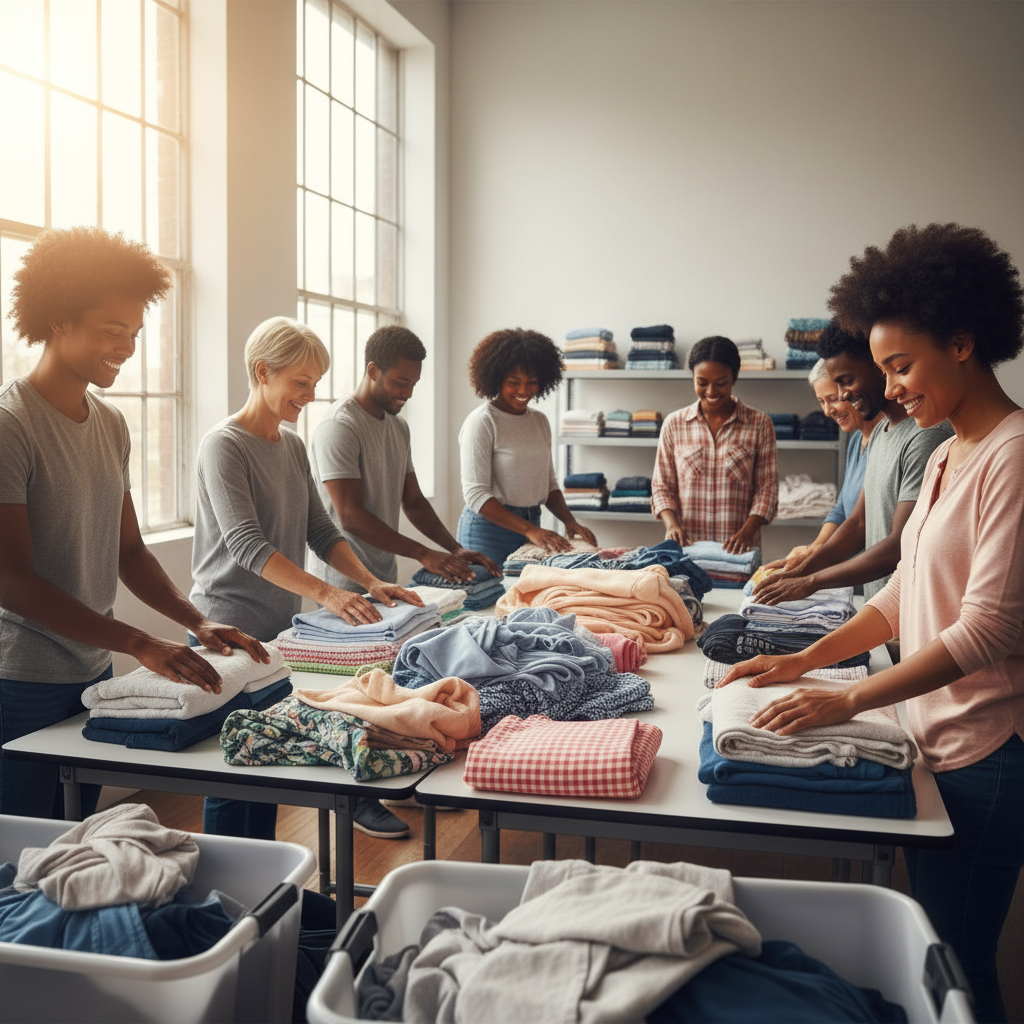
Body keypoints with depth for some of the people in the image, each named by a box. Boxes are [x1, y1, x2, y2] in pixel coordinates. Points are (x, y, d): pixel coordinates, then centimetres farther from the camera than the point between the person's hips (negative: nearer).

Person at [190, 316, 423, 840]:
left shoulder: (293, 445, 11)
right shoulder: (224, 445, -13)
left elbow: (321, 530, 11)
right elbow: (246, 545, -24)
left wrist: (370, 583, -4)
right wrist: (325, 593, -34)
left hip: (279, 628, 8)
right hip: (228, 630, -7)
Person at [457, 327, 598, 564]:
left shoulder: (540, 421, 11)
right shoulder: (482, 422, -10)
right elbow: (475, 494, -16)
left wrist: (570, 521, -3)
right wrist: (530, 530, -24)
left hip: (532, 526, 6)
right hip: (488, 530, -6)